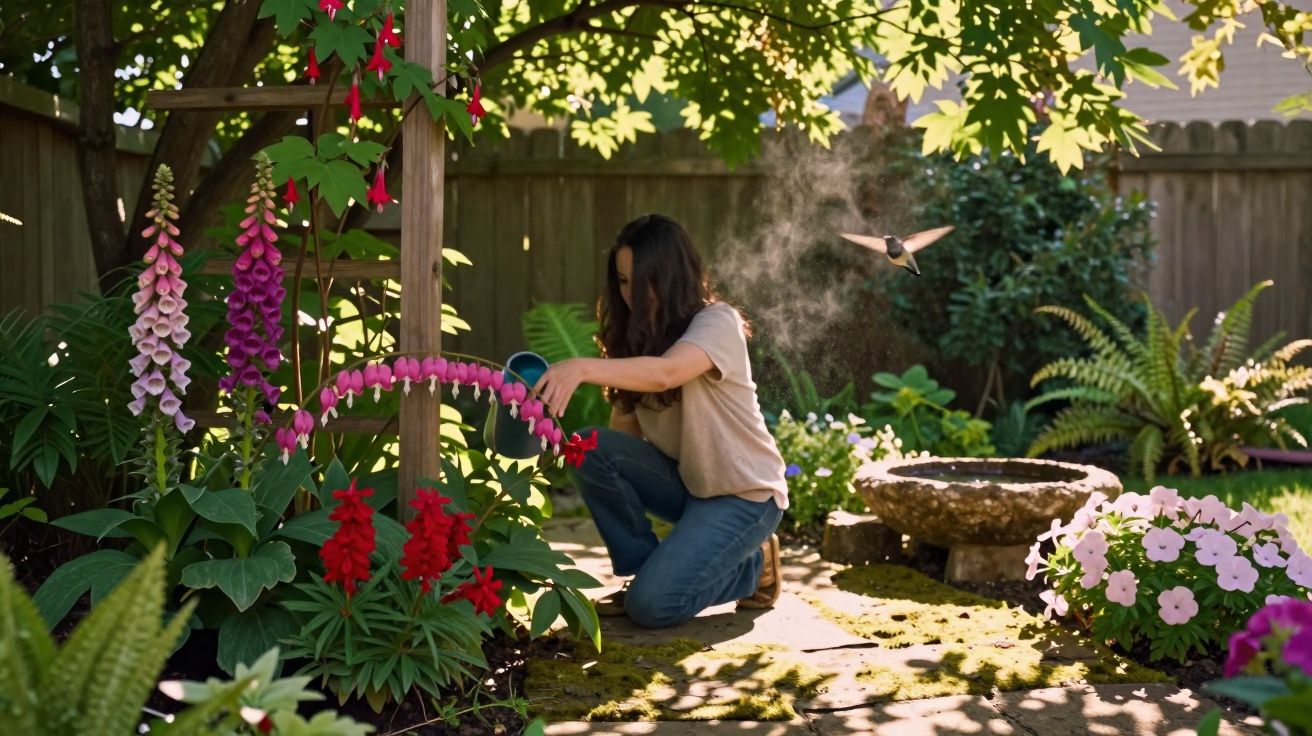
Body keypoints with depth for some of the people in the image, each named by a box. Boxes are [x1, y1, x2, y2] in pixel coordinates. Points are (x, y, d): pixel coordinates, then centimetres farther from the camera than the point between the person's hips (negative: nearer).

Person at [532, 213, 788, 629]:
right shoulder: (637, 334, 4)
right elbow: (625, 430, -4)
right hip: (684, 480, 7)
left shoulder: (717, 322, -18)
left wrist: (582, 368, -53)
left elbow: (664, 373, -40)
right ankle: (645, 569, -2)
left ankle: (751, 565, 7)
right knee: (591, 450, -20)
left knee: (652, 604, -22)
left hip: (743, 493, -6)